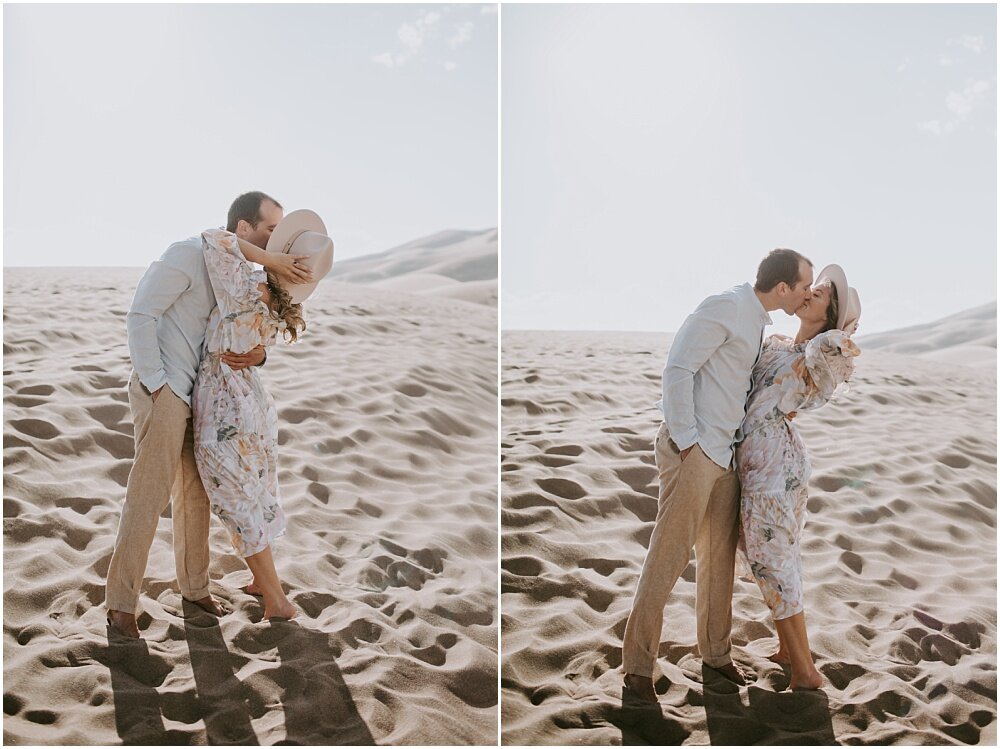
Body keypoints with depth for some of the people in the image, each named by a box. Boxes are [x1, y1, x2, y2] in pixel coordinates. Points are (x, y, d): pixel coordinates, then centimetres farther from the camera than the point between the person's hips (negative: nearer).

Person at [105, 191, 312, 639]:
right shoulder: (190, 254, -16)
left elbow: (250, 333, 10)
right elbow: (140, 314, -18)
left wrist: (257, 355, -15)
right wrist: (154, 383, -17)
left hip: (198, 394, 8)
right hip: (162, 390, -8)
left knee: (195, 494, 14)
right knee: (149, 496, -6)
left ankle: (193, 585, 28)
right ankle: (121, 602, 4)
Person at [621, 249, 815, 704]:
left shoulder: (757, 321, 15)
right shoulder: (725, 308, -13)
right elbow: (678, 368, -18)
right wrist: (685, 439, -17)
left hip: (725, 452, 9)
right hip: (692, 450, -9)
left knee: (720, 558, 16)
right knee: (668, 558, -4)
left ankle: (715, 652, 31)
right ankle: (637, 666, 5)